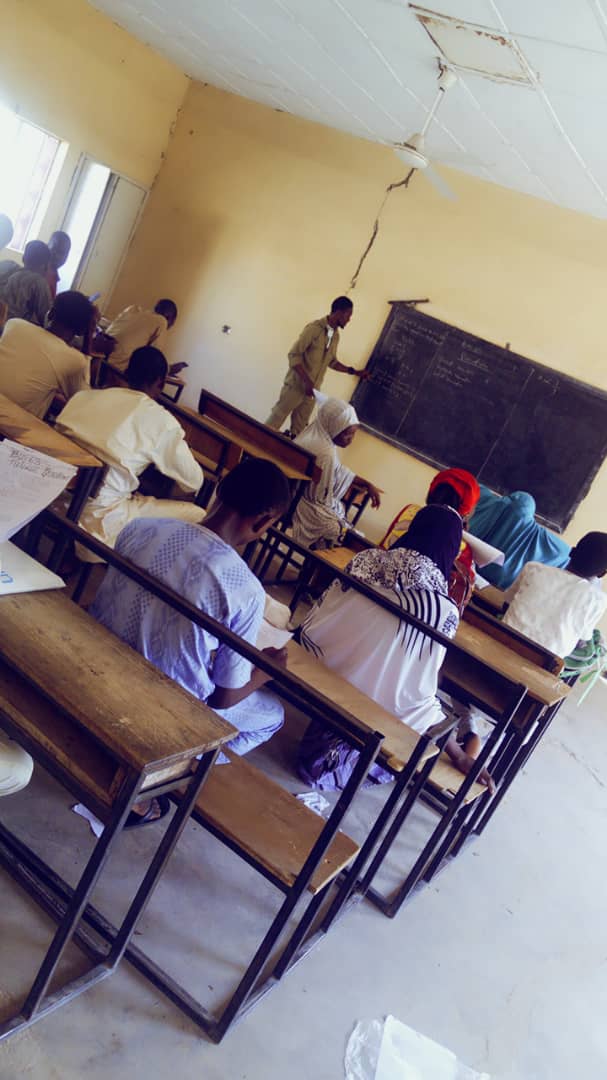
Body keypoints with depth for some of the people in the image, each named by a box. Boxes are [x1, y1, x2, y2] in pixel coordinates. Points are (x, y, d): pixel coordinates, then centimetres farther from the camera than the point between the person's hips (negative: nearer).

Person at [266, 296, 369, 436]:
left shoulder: (336, 335, 9)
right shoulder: (314, 328, -14)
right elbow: (294, 355, -16)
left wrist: (353, 371, 13)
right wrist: (307, 381, -23)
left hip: (313, 389, 7)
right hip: (296, 385, -7)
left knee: (299, 428, 10)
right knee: (275, 421, -2)